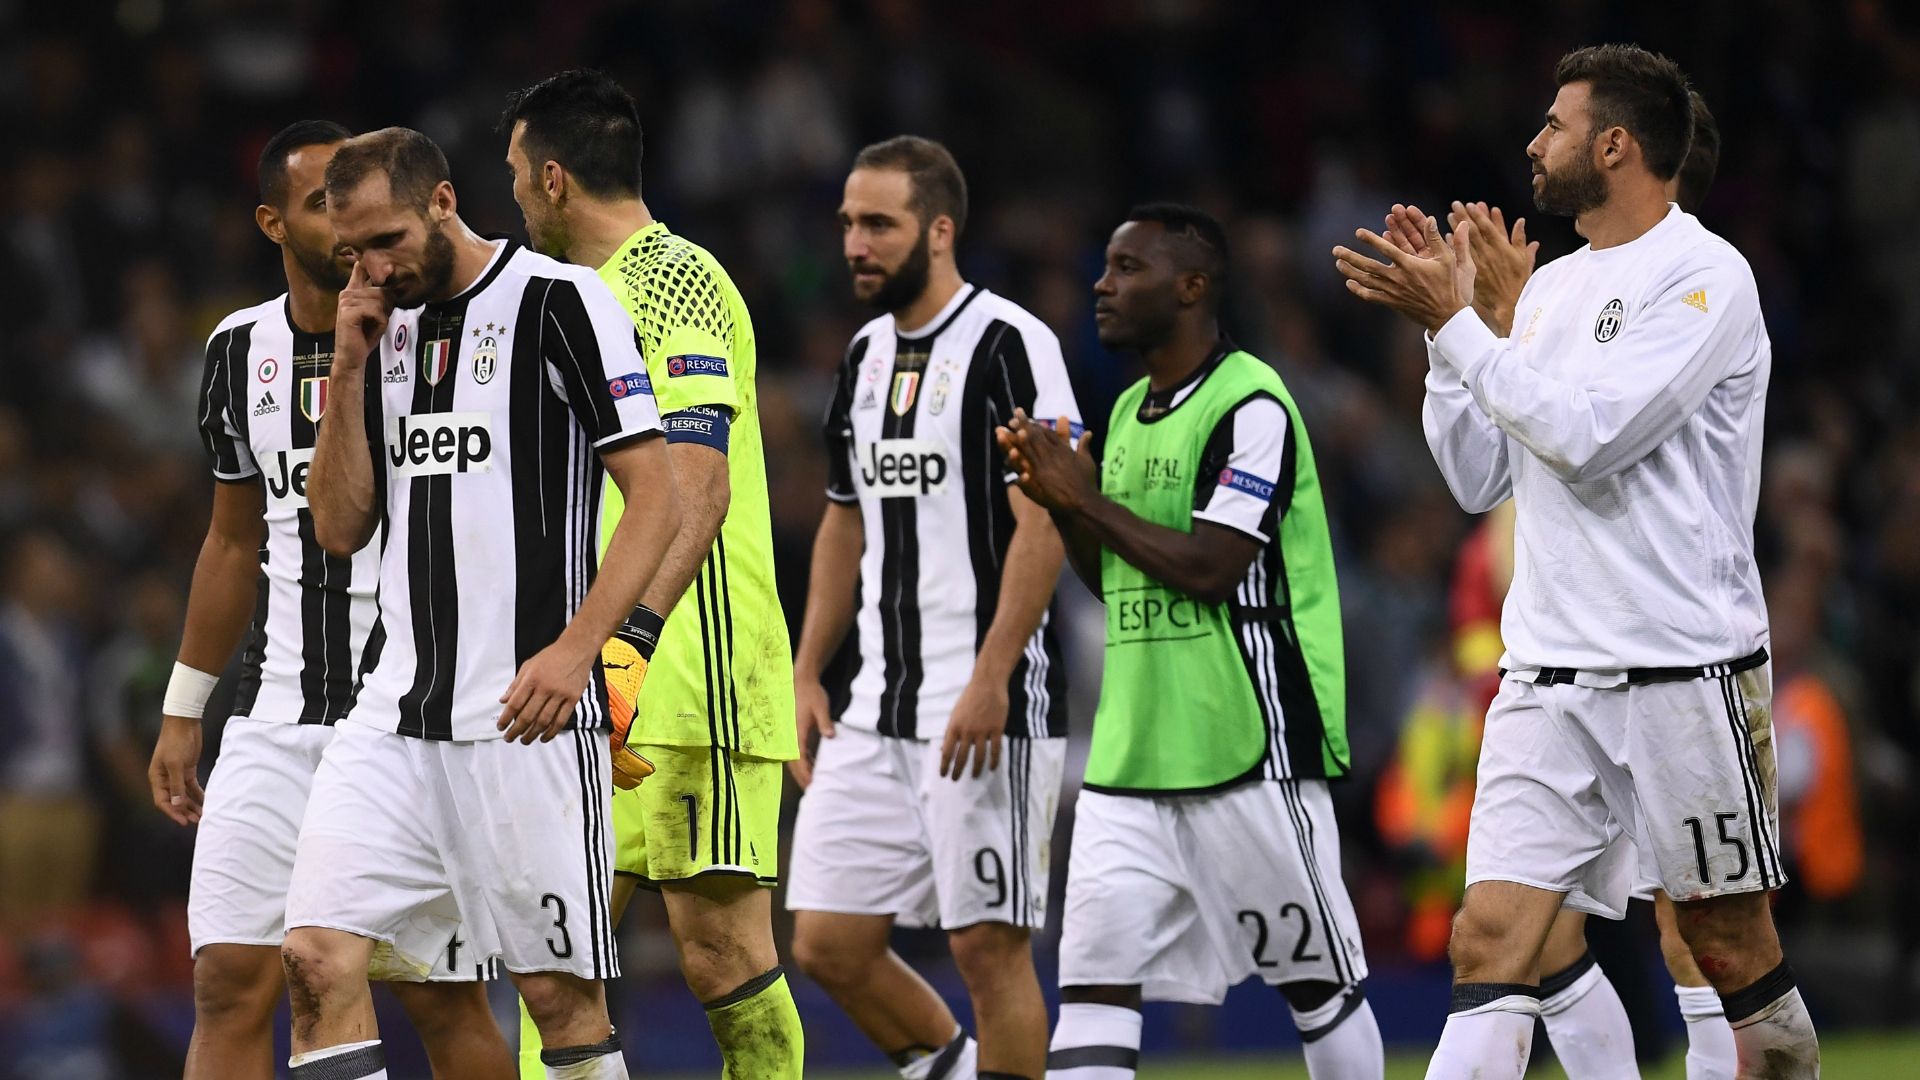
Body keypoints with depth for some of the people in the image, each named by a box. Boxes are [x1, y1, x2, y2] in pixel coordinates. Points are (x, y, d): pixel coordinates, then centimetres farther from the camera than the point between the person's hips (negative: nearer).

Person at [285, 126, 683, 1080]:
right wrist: (349, 372, 2)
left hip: (525, 712, -6)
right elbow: (340, 527, 14)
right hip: (393, 712, 6)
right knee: (318, 956, -8)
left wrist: (575, 649, -19)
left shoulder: (560, 302, -5)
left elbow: (656, 499, -9)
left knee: (559, 991, -1)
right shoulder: (385, 327, 14)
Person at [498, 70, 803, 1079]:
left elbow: (699, 492, -22)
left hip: (692, 674, -10)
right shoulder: (591, 292, 21)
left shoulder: (674, 280, -10)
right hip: (605, 692, 10)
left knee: (720, 946, -8)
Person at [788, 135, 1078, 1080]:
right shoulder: (867, 354, 16)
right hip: (880, 708, 8)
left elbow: (1043, 524, -15)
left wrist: (989, 681, -22)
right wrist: (806, 674, 16)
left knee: (987, 945, -5)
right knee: (828, 941, 3)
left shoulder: (1008, 344, -9)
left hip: (989, 707, -8)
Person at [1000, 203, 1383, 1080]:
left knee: (1318, 984, 5)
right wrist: (1061, 504, 4)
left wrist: (1086, 499, -12)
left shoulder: (1250, 407, -12)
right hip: (1132, 748, 8)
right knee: (1095, 976, -5)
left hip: (1249, 748, -8)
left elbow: (1209, 567, -20)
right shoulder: (1130, 411, 16)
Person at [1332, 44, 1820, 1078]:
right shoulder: (1551, 287, 15)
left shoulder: (1703, 276, -9)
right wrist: (1440, 322, 7)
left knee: (1730, 946, 5)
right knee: (1491, 943, -8)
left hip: (1686, 670, -6)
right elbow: (1478, 479, 16)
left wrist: (1456, 322, -13)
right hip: (1548, 676, 6)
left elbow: (1586, 436, -19)